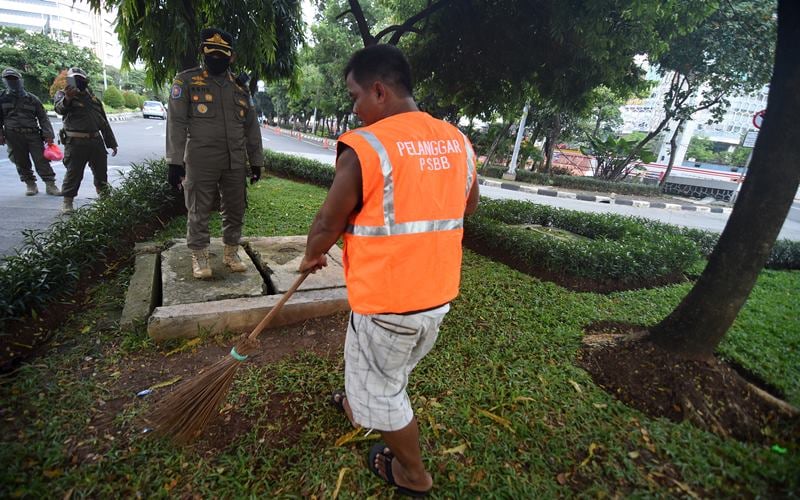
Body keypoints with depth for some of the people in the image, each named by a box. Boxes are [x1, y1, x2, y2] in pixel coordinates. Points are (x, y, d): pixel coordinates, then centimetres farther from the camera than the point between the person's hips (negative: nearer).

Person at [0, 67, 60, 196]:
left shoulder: (32, 99, 10)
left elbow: (43, 117, 6)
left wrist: (48, 135, -4)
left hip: (33, 134, -1)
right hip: (13, 136, 2)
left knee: (42, 160, -9)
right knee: (21, 163, 4)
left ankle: (50, 185, -8)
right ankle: (30, 185, 13)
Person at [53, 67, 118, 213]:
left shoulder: (92, 97, 17)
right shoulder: (63, 95, 1)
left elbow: (104, 122, 21)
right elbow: (60, 109, -22)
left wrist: (112, 143, 19)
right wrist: (66, 99, -45)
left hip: (96, 140, 5)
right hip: (76, 142, -5)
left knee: (101, 172, 14)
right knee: (73, 173, -4)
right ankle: (67, 202, 5)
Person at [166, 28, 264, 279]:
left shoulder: (239, 87, 13)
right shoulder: (186, 81, 1)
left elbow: (251, 127, 16)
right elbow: (176, 123, -4)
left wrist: (256, 161, 12)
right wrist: (175, 161, -11)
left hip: (235, 162, 4)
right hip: (200, 161, -4)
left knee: (235, 210, 10)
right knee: (199, 212, 4)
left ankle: (231, 252, 26)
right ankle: (199, 257, 18)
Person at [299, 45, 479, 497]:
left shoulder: (365, 147, -19)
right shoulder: (458, 141, 1)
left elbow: (328, 223, -11)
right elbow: (469, 205, 15)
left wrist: (312, 256, 9)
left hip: (387, 299, -7)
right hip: (439, 292, 7)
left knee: (382, 386, 18)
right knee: (391, 367, 30)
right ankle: (358, 404, 59)